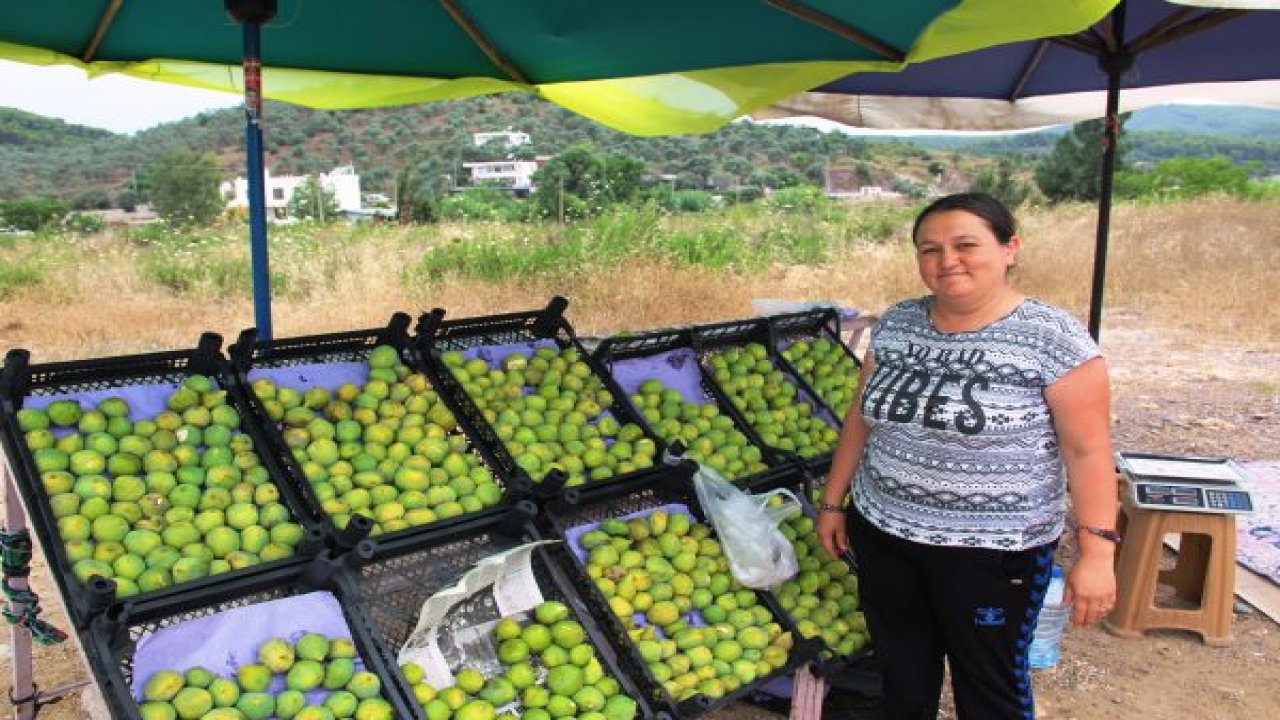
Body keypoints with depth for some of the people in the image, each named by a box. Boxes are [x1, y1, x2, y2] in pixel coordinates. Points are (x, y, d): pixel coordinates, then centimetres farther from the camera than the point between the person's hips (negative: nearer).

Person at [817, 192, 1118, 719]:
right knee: (902, 676, 19)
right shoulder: (895, 325, 2)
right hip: (882, 533, 5)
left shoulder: (1053, 339, -14)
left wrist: (1096, 552, -16)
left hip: (993, 552, -5)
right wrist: (833, 502, 12)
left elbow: (1088, 451, -13)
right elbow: (862, 417, 10)